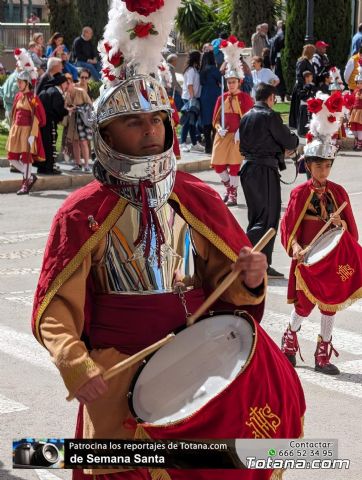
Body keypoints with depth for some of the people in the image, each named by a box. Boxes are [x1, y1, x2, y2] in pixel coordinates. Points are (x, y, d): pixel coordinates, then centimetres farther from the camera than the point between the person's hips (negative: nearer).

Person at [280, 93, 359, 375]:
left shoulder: (338, 192, 2)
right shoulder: (300, 193, -8)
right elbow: (290, 227, -8)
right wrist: (295, 247, -26)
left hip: (333, 259, 3)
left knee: (330, 306, 7)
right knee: (304, 305, 2)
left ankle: (323, 356, 17)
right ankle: (290, 339, 31)